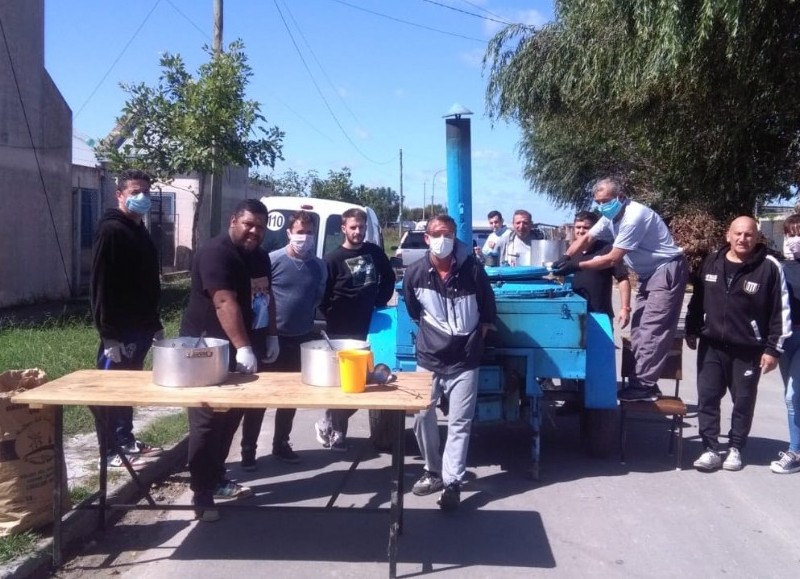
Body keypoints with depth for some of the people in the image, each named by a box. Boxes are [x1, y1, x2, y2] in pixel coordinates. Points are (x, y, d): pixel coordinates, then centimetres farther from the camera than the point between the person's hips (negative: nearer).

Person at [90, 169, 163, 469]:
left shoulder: (141, 231, 14)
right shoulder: (111, 231, -13)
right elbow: (101, 286, -19)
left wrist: (155, 323, 18)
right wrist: (109, 334, -22)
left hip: (139, 327, 9)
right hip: (118, 331, -9)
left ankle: (126, 441, 28)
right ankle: (110, 451, 11)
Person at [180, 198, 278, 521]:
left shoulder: (260, 256, 12)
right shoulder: (216, 253, -18)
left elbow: (266, 297, 23)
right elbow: (225, 302, -28)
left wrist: (271, 336, 16)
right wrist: (243, 347, -35)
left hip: (243, 349, 9)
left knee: (230, 419, 14)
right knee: (208, 422, -5)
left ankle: (216, 480, 27)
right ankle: (201, 494, 1)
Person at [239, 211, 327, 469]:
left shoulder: (319, 266, 3)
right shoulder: (272, 260, -8)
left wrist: (305, 314, 4)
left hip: (302, 339, 4)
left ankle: (281, 445, 28)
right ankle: (248, 449, 12)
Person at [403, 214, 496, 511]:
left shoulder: (473, 269, -11)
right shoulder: (415, 273, -7)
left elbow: (488, 312, 2)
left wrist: (475, 340, 3)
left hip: (464, 361, -2)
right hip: (428, 358, 2)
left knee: (459, 423, 0)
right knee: (422, 417, 8)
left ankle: (452, 483, 7)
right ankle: (433, 471, 28)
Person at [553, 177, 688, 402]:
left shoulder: (634, 217, -25)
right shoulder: (611, 216, 4)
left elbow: (613, 259, -24)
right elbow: (586, 238, 4)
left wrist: (578, 266, -22)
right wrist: (565, 258, -13)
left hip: (668, 271, -10)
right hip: (649, 273, 10)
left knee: (653, 329, -13)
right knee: (640, 328, 8)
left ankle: (644, 386, -11)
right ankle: (642, 382, 12)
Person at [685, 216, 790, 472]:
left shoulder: (769, 267, -10)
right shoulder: (711, 262, 3)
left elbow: (781, 310, -8)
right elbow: (698, 299, 15)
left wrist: (773, 348, -9)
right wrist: (691, 329, 16)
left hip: (748, 349, -3)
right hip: (711, 346, 3)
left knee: (743, 401, 8)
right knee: (707, 397, 2)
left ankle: (735, 449, 23)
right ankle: (711, 449, 9)